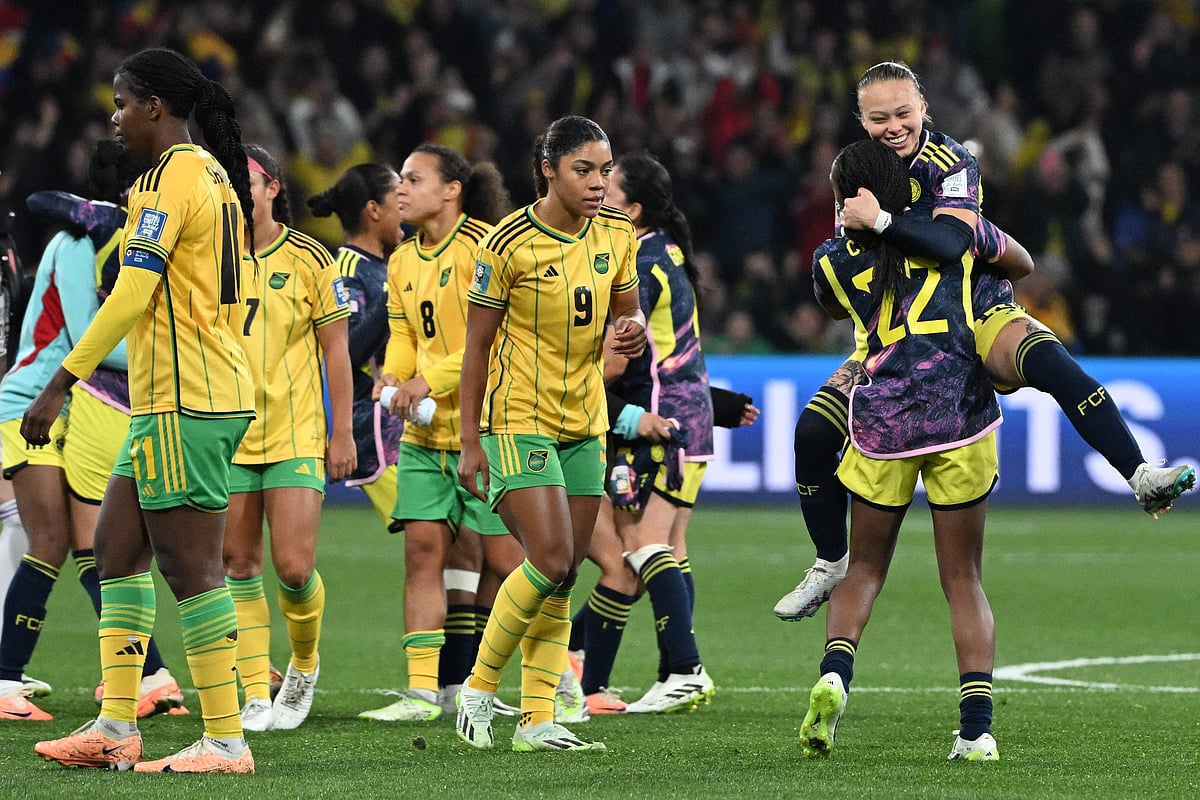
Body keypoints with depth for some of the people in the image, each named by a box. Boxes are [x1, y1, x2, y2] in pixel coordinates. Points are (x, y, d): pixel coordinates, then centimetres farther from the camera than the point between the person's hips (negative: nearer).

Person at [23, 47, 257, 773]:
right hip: (218, 391, 10)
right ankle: (117, 726, 13)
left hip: (182, 400, -10)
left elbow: (131, 296, -19)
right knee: (118, 547, 12)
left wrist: (61, 385, -18)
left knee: (190, 567, -8)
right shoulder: (214, 175, 16)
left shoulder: (170, 178, -12)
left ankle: (226, 741, -7)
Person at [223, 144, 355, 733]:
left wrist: (343, 432, -1)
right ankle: (257, 695, 9)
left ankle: (304, 663, 20)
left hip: (296, 435, -2)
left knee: (293, 568, -9)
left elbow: (335, 349, 2)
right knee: (239, 564, 1)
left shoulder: (308, 258, -2)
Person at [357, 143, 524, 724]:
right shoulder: (402, 261, 12)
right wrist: (394, 376, -1)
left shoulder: (486, 247, -12)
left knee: (506, 555, -4)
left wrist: (432, 378, -20)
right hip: (424, 432, 7)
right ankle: (422, 692, 2)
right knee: (422, 548, 1)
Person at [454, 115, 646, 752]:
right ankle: (479, 688, 2)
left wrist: (633, 331, -9)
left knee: (563, 577, 3)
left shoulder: (616, 235, 3)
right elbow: (476, 345, -8)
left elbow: (627, 314, 16)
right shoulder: (509, 242, -13)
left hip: (584, 424, 6)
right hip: (518, 422, -6)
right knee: (550, 562, -16)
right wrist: (470, 442, -9)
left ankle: (537, 721, 7)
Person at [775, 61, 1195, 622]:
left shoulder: (949, 163, -18)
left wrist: (879, 222, -39)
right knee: (813, 432, -5)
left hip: (979, 319, -5)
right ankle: (830, 565, 16)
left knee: (1050, 361, -36)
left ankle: (1142, 477, -42)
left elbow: (950, 243, -36)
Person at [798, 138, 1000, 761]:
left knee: (864, 570, 15)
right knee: (964, 579, 6)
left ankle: (834, 670, -13)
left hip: (881, 423, 0)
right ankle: (977, 726, -5)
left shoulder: (832, 260, 6)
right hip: (961, 414, 0)